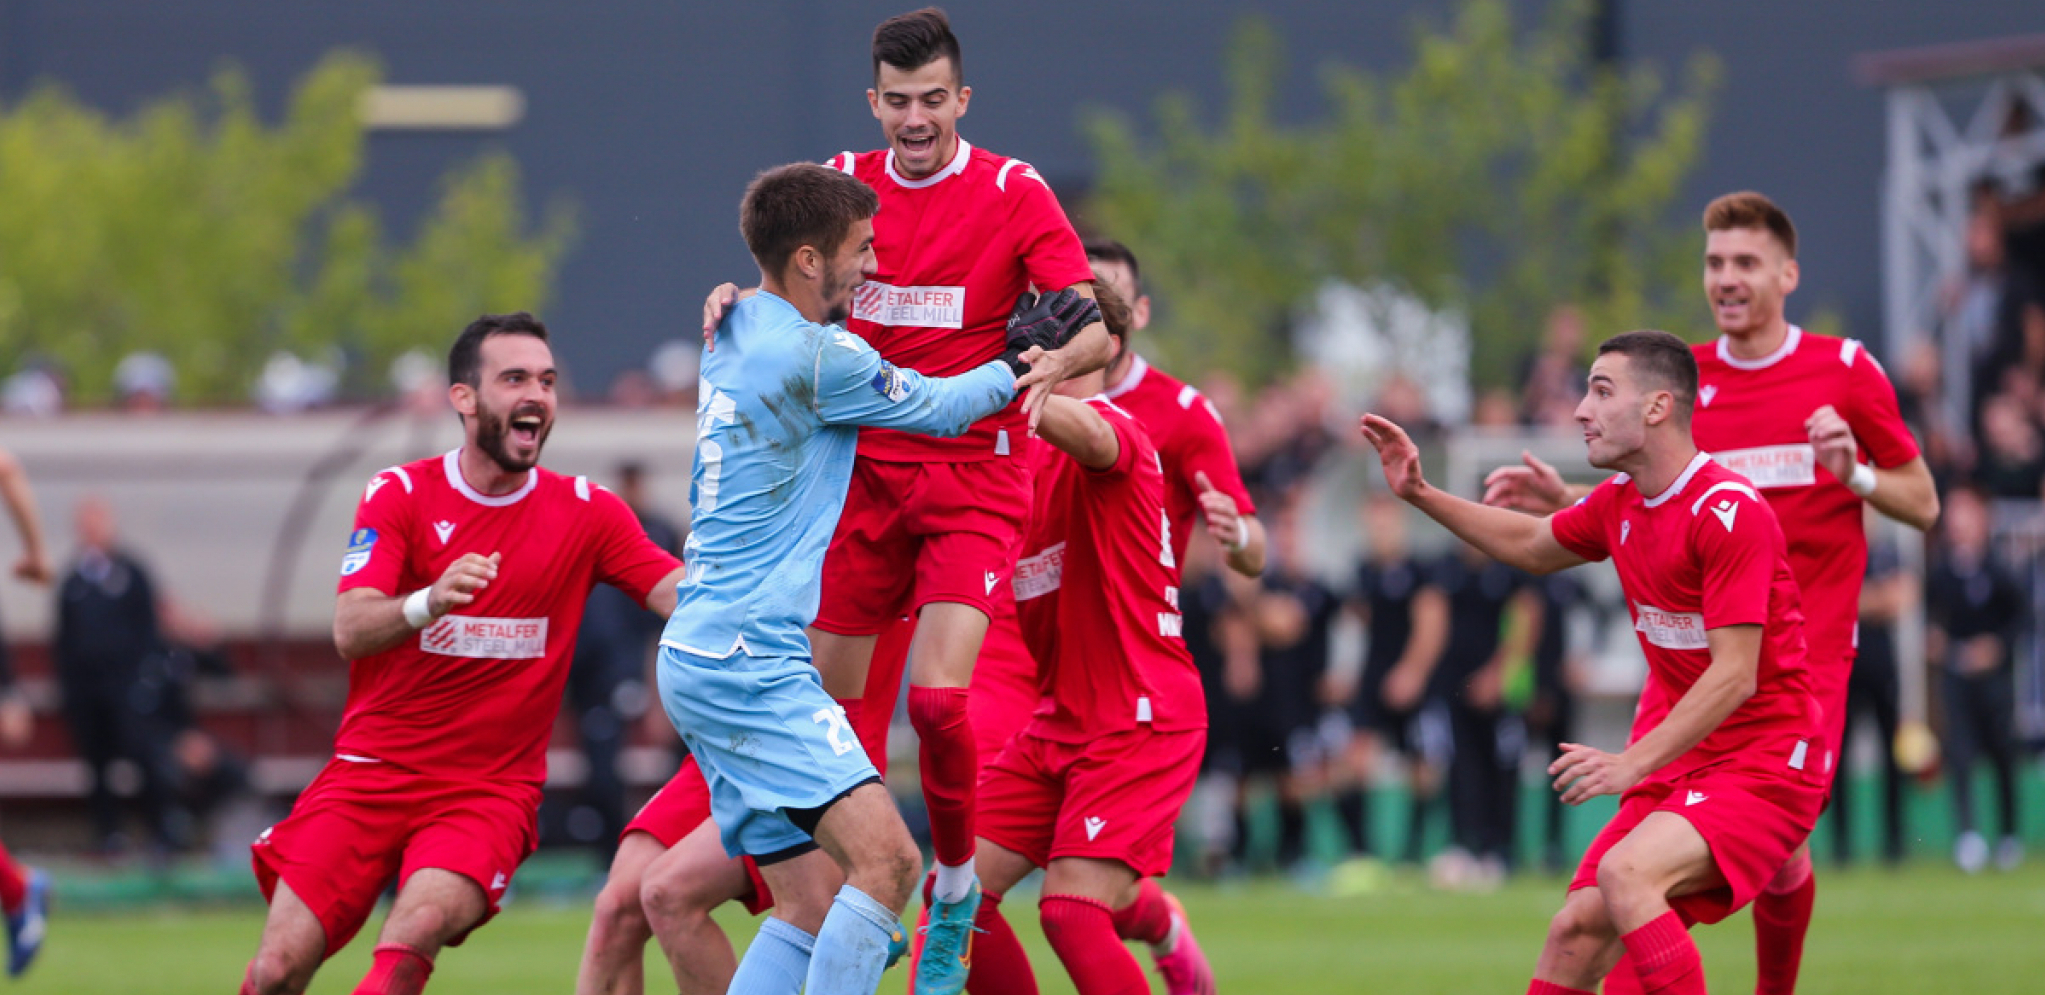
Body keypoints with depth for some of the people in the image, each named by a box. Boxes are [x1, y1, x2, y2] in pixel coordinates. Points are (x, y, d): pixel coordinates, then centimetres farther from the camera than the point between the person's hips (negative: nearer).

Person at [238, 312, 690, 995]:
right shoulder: (399, 495, 0)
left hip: (489, 791, 0)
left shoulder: (586, 513, 3)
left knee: (415, 934, -30)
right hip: (370, 776, 0)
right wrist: (429, 603, -33)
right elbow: (350, 632, -12)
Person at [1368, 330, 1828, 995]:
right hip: (1686, 761, 8)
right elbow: (1534, 547, 29)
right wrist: (1420, 493, 19)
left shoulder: (1729, 512, -20)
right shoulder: (1620, 503, 8)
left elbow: (1734, 676, -24)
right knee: (1575, 932, -1)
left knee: (1626, 872, -31)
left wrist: (1634, 763, -29)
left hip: (1764, 764, -8)